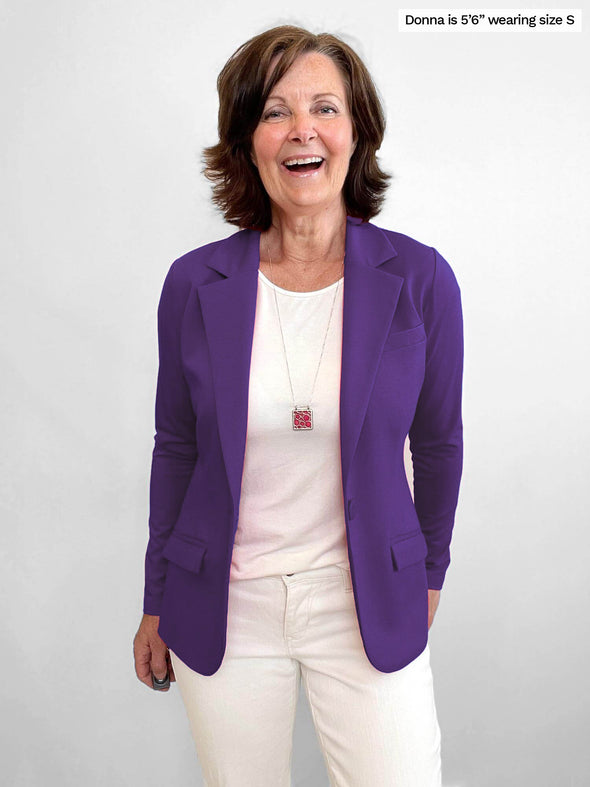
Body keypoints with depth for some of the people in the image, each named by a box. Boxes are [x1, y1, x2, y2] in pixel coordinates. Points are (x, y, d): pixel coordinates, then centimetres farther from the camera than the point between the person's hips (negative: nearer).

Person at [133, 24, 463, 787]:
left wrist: (429, 571, 14)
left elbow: (437, 443, 3)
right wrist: (157, 603, 10)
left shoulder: (420, 279, -9)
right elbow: (176, 448, 3)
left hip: (370, 606, 0)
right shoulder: (194, 284, -7)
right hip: (225, 607, 1)